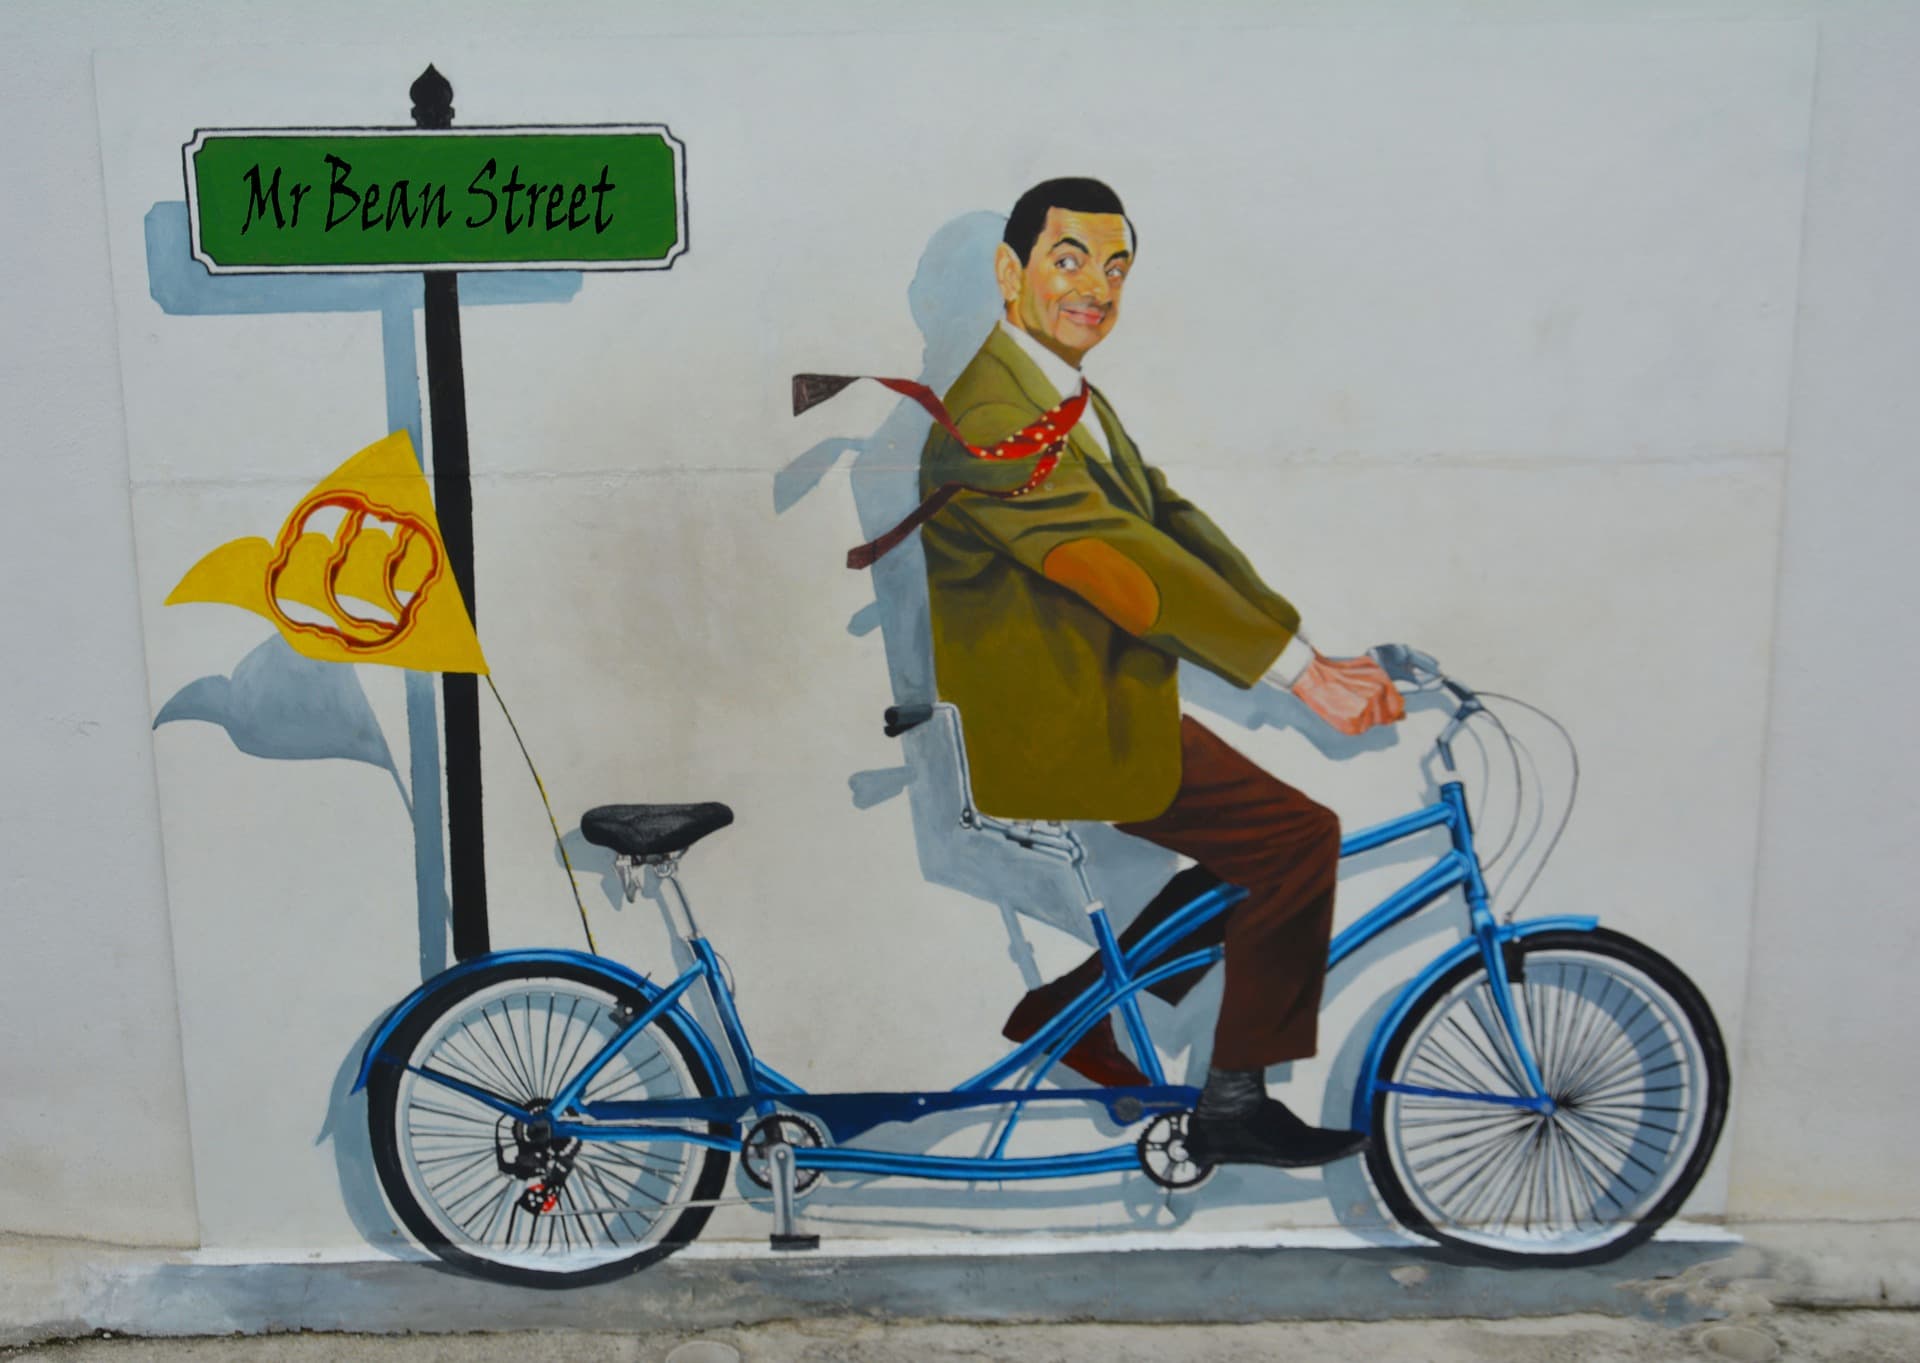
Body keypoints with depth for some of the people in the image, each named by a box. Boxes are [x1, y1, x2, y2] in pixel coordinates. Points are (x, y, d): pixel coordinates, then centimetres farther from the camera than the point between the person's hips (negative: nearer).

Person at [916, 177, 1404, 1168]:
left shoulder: (1077, 404, 15)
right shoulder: (991, 418, -19)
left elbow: (1173, 523, 6)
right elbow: (1127, 565, -27)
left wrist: (1315, 647, -4)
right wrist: (1296, 672, -29)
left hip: (1092, 706, 10)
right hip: (1057, 735, -10)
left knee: (1256, 854, 15)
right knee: (1299, 836, -10)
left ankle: (1069, 1009, 24)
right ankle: (1234, 1105, 3)